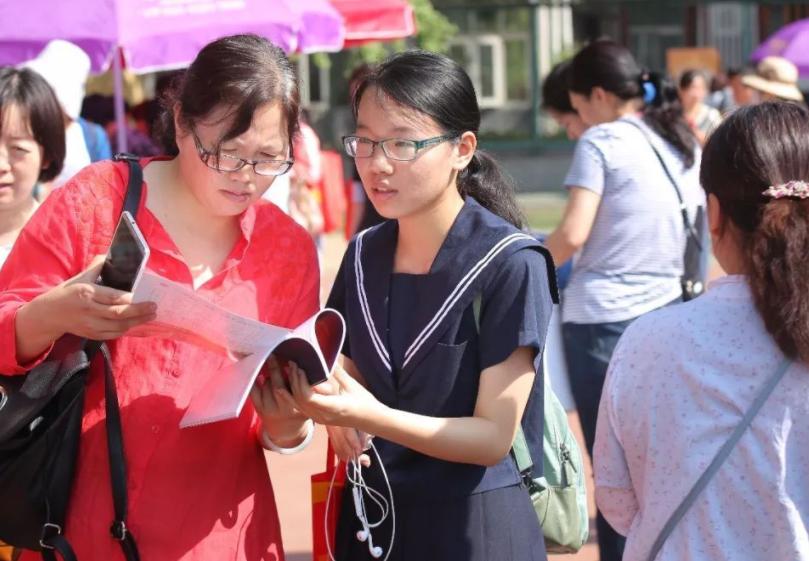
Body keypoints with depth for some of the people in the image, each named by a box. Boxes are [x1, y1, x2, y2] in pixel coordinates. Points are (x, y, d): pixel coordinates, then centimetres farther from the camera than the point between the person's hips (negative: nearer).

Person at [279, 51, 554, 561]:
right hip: (370, 518, 5)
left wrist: (372, 418, -31)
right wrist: (329, 403, -11)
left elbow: (494, 437, -17)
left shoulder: (510, 264, -15)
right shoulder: (363, 255, 2)